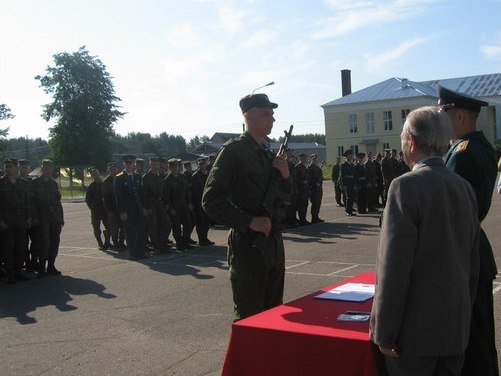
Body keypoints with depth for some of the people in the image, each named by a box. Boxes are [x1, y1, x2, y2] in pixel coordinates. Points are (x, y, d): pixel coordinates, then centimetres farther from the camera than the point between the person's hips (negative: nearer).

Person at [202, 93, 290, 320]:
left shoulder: (269, 154, 14)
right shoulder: (233, 151, -9)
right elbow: (211, 201, -15)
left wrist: (284, 176, 1)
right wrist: (250, 222, -20)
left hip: (274, 242, 8)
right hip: (247, 245, -8)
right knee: (250, 318, 0)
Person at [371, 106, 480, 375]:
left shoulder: (406, 186, -16)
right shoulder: (465, 188, 6)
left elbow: (394, 265, -19)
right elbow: (473, 263, 12)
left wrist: (384, 333, -13)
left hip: (416, 331, -7)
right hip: (457, 328, 7)